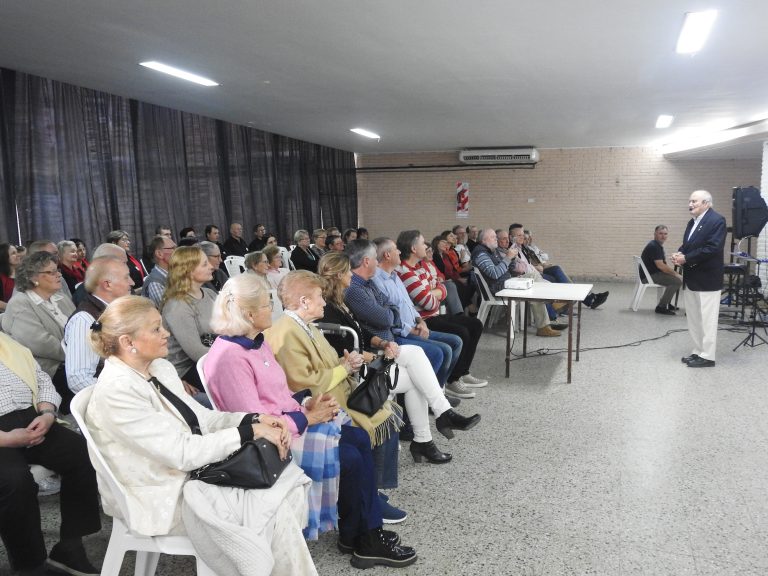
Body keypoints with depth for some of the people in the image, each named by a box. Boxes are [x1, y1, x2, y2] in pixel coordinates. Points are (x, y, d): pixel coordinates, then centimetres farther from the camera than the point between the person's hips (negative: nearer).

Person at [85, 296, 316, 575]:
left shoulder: (160, 368, 5)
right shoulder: (116, 391, -22)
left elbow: (202, 418, 7)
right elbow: (182, 452, -25)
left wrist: (256, 419, -9)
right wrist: (250, 432, -23)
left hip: (190, 472, 8)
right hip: (163, 499, -8)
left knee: (288, 483, -9)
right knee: (273, 509, -15)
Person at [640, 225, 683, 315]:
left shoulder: (659, 246, 16)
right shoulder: (653, 246, -17)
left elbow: (664, 264, 18)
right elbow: (660, 266, -23)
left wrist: (674, 273, 3)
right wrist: (675, 274, -14)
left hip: (655, 274, 11)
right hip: (649, 276, -11)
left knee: (680, 278, 18)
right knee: (677, 280, -20)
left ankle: (666, 303, 22)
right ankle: (661, 307, -14)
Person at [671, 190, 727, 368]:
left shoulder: (717, 220, -12)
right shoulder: (692, 222, 15)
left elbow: (712, 248, -21)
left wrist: (686, 258, -19)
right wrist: (679, 254, -5)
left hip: (707, 279, -9)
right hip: (691, 278, 9)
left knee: (706, 320, -2)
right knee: (694, 320, 13)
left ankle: (707, 356, 4)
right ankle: (698, 352, 22)